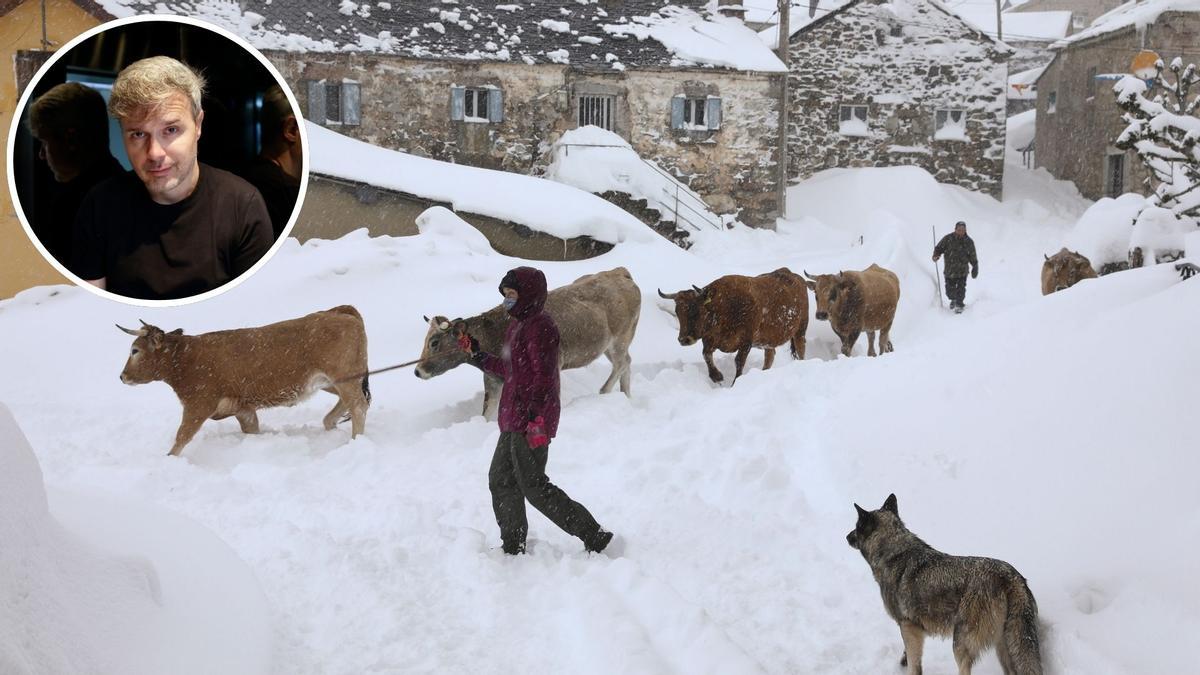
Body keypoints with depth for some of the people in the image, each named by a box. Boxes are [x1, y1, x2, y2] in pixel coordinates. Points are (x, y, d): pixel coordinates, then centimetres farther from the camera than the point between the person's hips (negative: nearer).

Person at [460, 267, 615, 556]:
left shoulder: (539, 326, -15)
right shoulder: (518, 325, 16)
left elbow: (543, 377, -22)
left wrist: (536, 418, -27)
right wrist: (474, 352, 20)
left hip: (531, 421, -10)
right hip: (515, 419, 10)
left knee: (533, 486, -6)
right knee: (501, 480, 15)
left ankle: (594, 535, -1)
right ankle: (513, 548, 26)